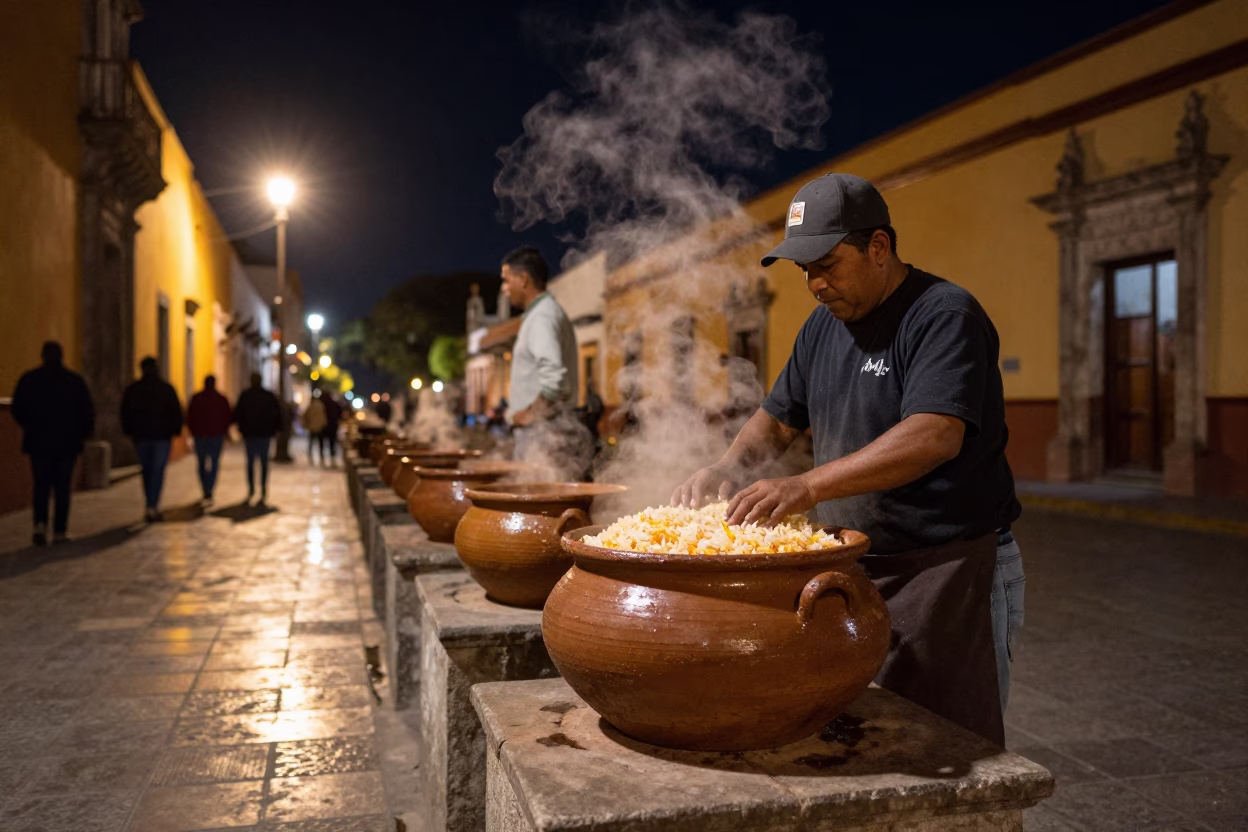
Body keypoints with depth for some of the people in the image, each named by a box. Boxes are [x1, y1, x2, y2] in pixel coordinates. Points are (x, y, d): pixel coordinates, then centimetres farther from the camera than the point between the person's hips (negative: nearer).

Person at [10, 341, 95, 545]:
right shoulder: (74, 380, -2)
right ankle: (59, 531, 5)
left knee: (41, 486, 10)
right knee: (62, 487, 6)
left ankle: (40, 524, -10)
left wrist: (30, 429, 19)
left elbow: (18, 410, 3)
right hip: (67, 444, -1)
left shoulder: (28, 379, 0)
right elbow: (87, 412, -3)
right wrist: (82, 434, 10)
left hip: (38, 442, 1)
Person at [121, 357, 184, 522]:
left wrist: (129, 432, 15)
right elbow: (176, 412, -3)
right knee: (158, 471, -3)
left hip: (141, 436, 3)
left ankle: (153, 506, 19)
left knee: (147, 470, 14)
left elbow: (125, 413, 8)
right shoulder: (167, 389, -2)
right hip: (162, 435, -3)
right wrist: (175, 431, 4)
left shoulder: (132, 389, 5)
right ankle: (152, 506, -14)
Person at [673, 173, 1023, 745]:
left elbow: (936, 436, -29)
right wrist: (727, 468, -2)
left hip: (948, 567, -7)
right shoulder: (824, 324, 11)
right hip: (852, 564, 7)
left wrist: (809, 486, -36)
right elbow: (779, 418, 19)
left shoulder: (945, 316, -14)